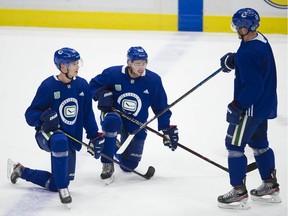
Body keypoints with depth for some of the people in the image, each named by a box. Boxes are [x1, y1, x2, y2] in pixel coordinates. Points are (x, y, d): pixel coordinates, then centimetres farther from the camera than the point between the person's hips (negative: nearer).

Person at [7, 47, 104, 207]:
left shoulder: (82, 85, -1)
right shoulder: (48, 86, -15)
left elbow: (88, 114, 9)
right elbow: (30, 115, -13)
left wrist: (95, 137, 5)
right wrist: (43, 117, -33)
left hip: (71, 140, 5)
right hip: (47, 135, -5)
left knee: (54, 185, 7)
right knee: (61, 141, -43)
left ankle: (20, 170, 32)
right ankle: (63, 189, -30)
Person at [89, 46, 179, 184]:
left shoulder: (153, 80, -10)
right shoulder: (113, 74, -16)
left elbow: (161, 107, 0)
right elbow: (93, 85, -1)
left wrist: (167, 129, -4)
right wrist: (102, 94, -21)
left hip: (136, 126, 2)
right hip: (114, 116, -2)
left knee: (129, 165, 2)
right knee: (111, 121, -41)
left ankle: (117, 147, 39)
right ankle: (107, 165, -24)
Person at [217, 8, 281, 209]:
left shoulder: (248, 53, -29)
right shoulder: (261, 39, 2)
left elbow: (253, 86, -29)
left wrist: (238, 105, -21)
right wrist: (232, 60, 7)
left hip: (252, 107, -10)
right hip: (265, 103, 10)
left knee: (234, 144, -2)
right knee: (259, 143, 22)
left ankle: (239, 193, 2)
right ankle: (270, 187, 32)